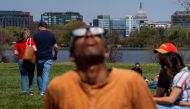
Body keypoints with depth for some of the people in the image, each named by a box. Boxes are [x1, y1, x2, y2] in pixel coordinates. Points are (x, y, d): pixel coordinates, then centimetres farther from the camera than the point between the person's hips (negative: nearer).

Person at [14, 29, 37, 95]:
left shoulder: (18, 42, 2)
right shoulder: (31, 40, -4)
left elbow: (15, 52, 0)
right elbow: (35, 49, -17)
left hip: (21, 60, 1)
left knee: (23, 76, 7)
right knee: (31, 75, 9)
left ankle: (24, 90, 2)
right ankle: (31, 90, 9)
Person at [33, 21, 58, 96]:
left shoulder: (36, 35, 0)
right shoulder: (51, 35, 2)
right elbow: (55, 46, 2)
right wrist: (55, 55, 15)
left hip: (39, 57, 0)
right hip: (48, 57, 0)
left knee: (39, 74, 15)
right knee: (46, 74, -2)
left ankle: (40, 90, 21)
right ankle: (43, 91, -10)